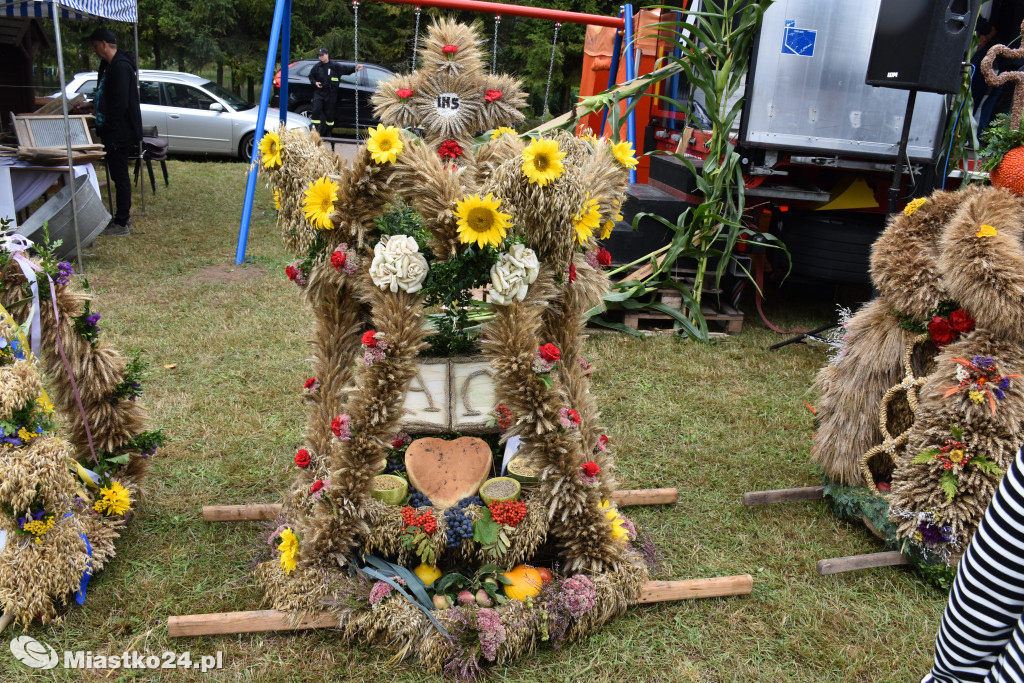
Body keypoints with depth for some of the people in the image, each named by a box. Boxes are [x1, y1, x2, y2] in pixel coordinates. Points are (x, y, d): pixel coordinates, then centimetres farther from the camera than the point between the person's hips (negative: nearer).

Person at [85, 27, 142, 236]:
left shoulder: (120, 66, -19)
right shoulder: (109, 65, 13)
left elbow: (121, 104, -24)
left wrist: (107, 126, -18)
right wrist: (94, 106, 11)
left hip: (120, 133, -10)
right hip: (114, 132, 10)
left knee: (120, 176, -4)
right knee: (119, 175, 16)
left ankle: (122, 223, 3)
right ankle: (122, 216, 25)